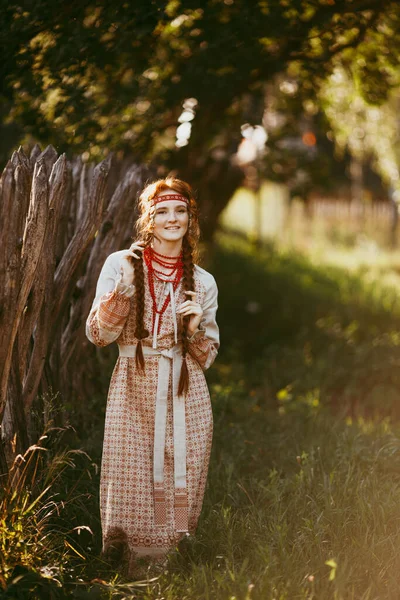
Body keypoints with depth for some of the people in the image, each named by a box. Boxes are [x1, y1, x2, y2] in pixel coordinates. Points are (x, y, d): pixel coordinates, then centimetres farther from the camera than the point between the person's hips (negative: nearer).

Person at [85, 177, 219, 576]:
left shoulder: (202, 282, 10)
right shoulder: (121, 265, 3)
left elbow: (207, 356, 14)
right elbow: (98, 334, -4)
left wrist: (194, 327, -7)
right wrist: (125, 285, -14)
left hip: (185, 394, 2)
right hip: (134, 390, -2)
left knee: (180, 486, 0)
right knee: (132, 483, -6)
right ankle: (128, 568, 12)